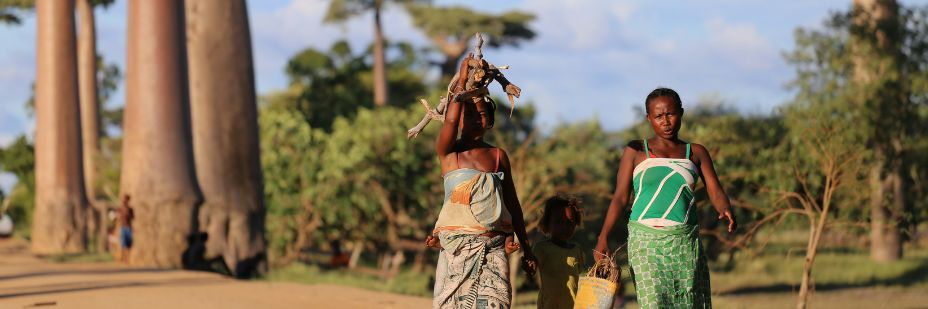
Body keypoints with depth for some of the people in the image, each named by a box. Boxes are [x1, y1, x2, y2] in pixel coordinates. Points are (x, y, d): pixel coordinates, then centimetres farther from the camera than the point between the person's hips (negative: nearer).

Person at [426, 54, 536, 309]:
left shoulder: (499, 156, 12)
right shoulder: (448, 152, 4)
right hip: (457, 246, -2)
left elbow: (512, 204, 16)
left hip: (492, 247, 2)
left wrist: (526, 250, 17)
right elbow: (450, 120, -17)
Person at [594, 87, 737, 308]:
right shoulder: (636, 151, 8)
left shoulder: (696, 153, 13)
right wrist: (603, 237, -10)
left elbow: (716, 193, 5)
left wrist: (726, 211, -19)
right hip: (646, 241, -2)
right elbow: (620, 198, 3)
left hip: (685, 243, 2)